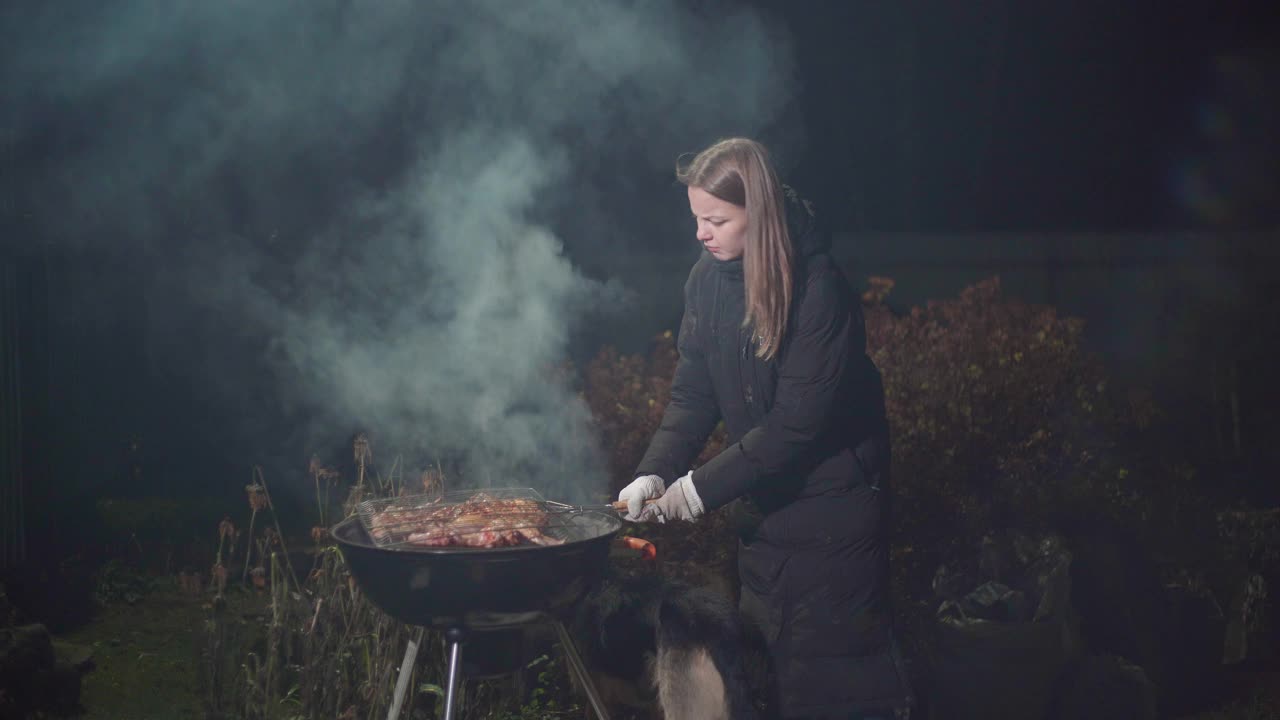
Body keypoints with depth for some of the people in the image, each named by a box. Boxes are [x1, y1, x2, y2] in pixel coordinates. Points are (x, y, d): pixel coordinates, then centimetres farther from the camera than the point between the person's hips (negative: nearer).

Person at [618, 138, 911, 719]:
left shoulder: (818, 288, -22)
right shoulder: (707, 278, -2)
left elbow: (799, 420, -24)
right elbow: (693, 392, 0)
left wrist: (705, 486, -22)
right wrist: (656, 472, -15)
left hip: (832, 502, -6)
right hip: (761, 501, 7)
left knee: (836, 673, -2)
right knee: (767, 657, 14)